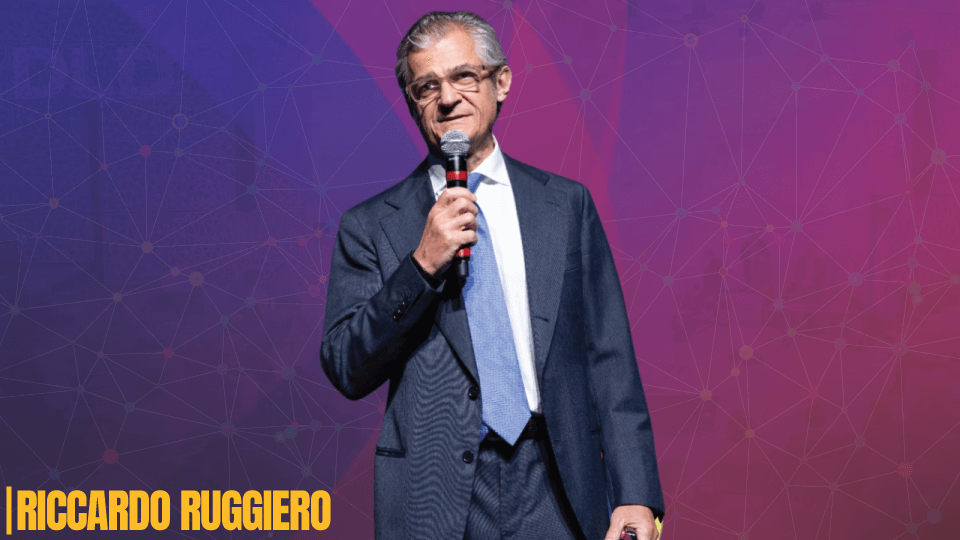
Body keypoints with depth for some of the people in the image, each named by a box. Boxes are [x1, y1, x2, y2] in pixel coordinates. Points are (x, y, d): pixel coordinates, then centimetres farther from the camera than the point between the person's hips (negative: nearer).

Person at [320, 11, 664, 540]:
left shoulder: (567, 204, 6)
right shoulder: (370, 226, 3)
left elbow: (609, 359, 3)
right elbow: (346, 372, -3)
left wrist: (636, 495, -4)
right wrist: (421, 265, -15)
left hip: (556, 495, 1)